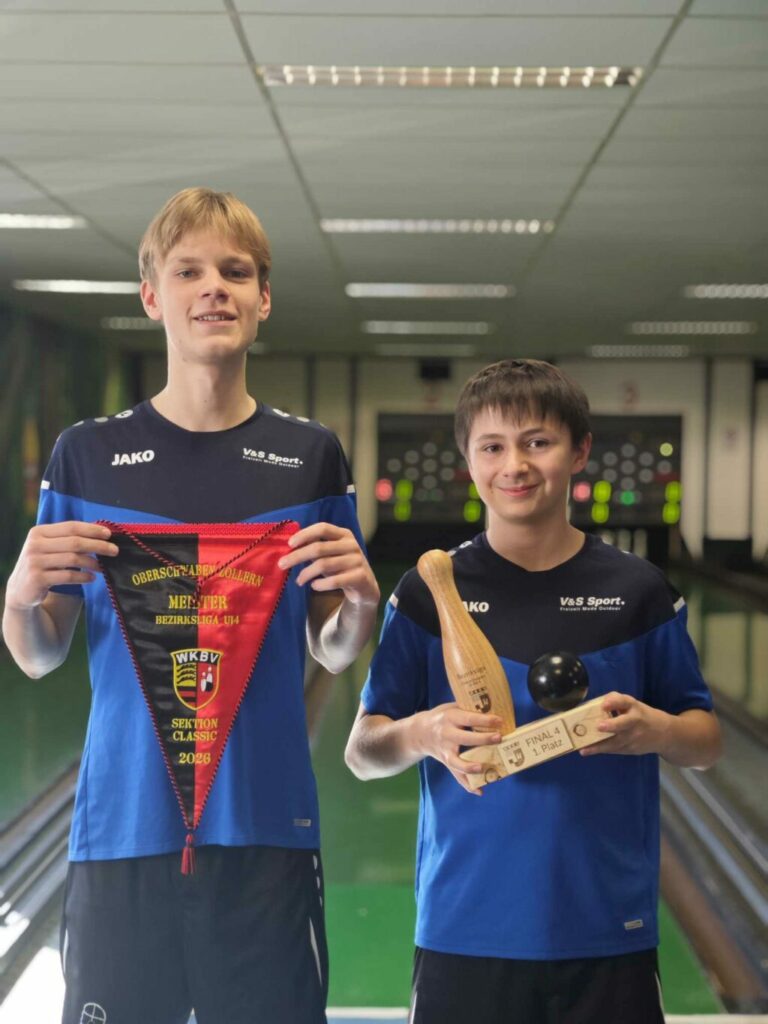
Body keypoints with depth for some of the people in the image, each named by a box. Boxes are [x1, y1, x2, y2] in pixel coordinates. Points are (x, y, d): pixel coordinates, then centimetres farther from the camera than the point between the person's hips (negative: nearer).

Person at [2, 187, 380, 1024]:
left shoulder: (309, 456, 4)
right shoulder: (89, 454, 3)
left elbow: (333, 653, 9)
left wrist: (359, 598, -12)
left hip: (266, 827, 1)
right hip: (122, 826, 0)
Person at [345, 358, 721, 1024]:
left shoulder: (639, 592, 2)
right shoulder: (430, 593, 0)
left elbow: (706, 743, 8)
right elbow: (362, 754, 1)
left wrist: (656, 731, -14)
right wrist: (421, 734, -20)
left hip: (609, 932, 1)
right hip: (466, 931, 0)